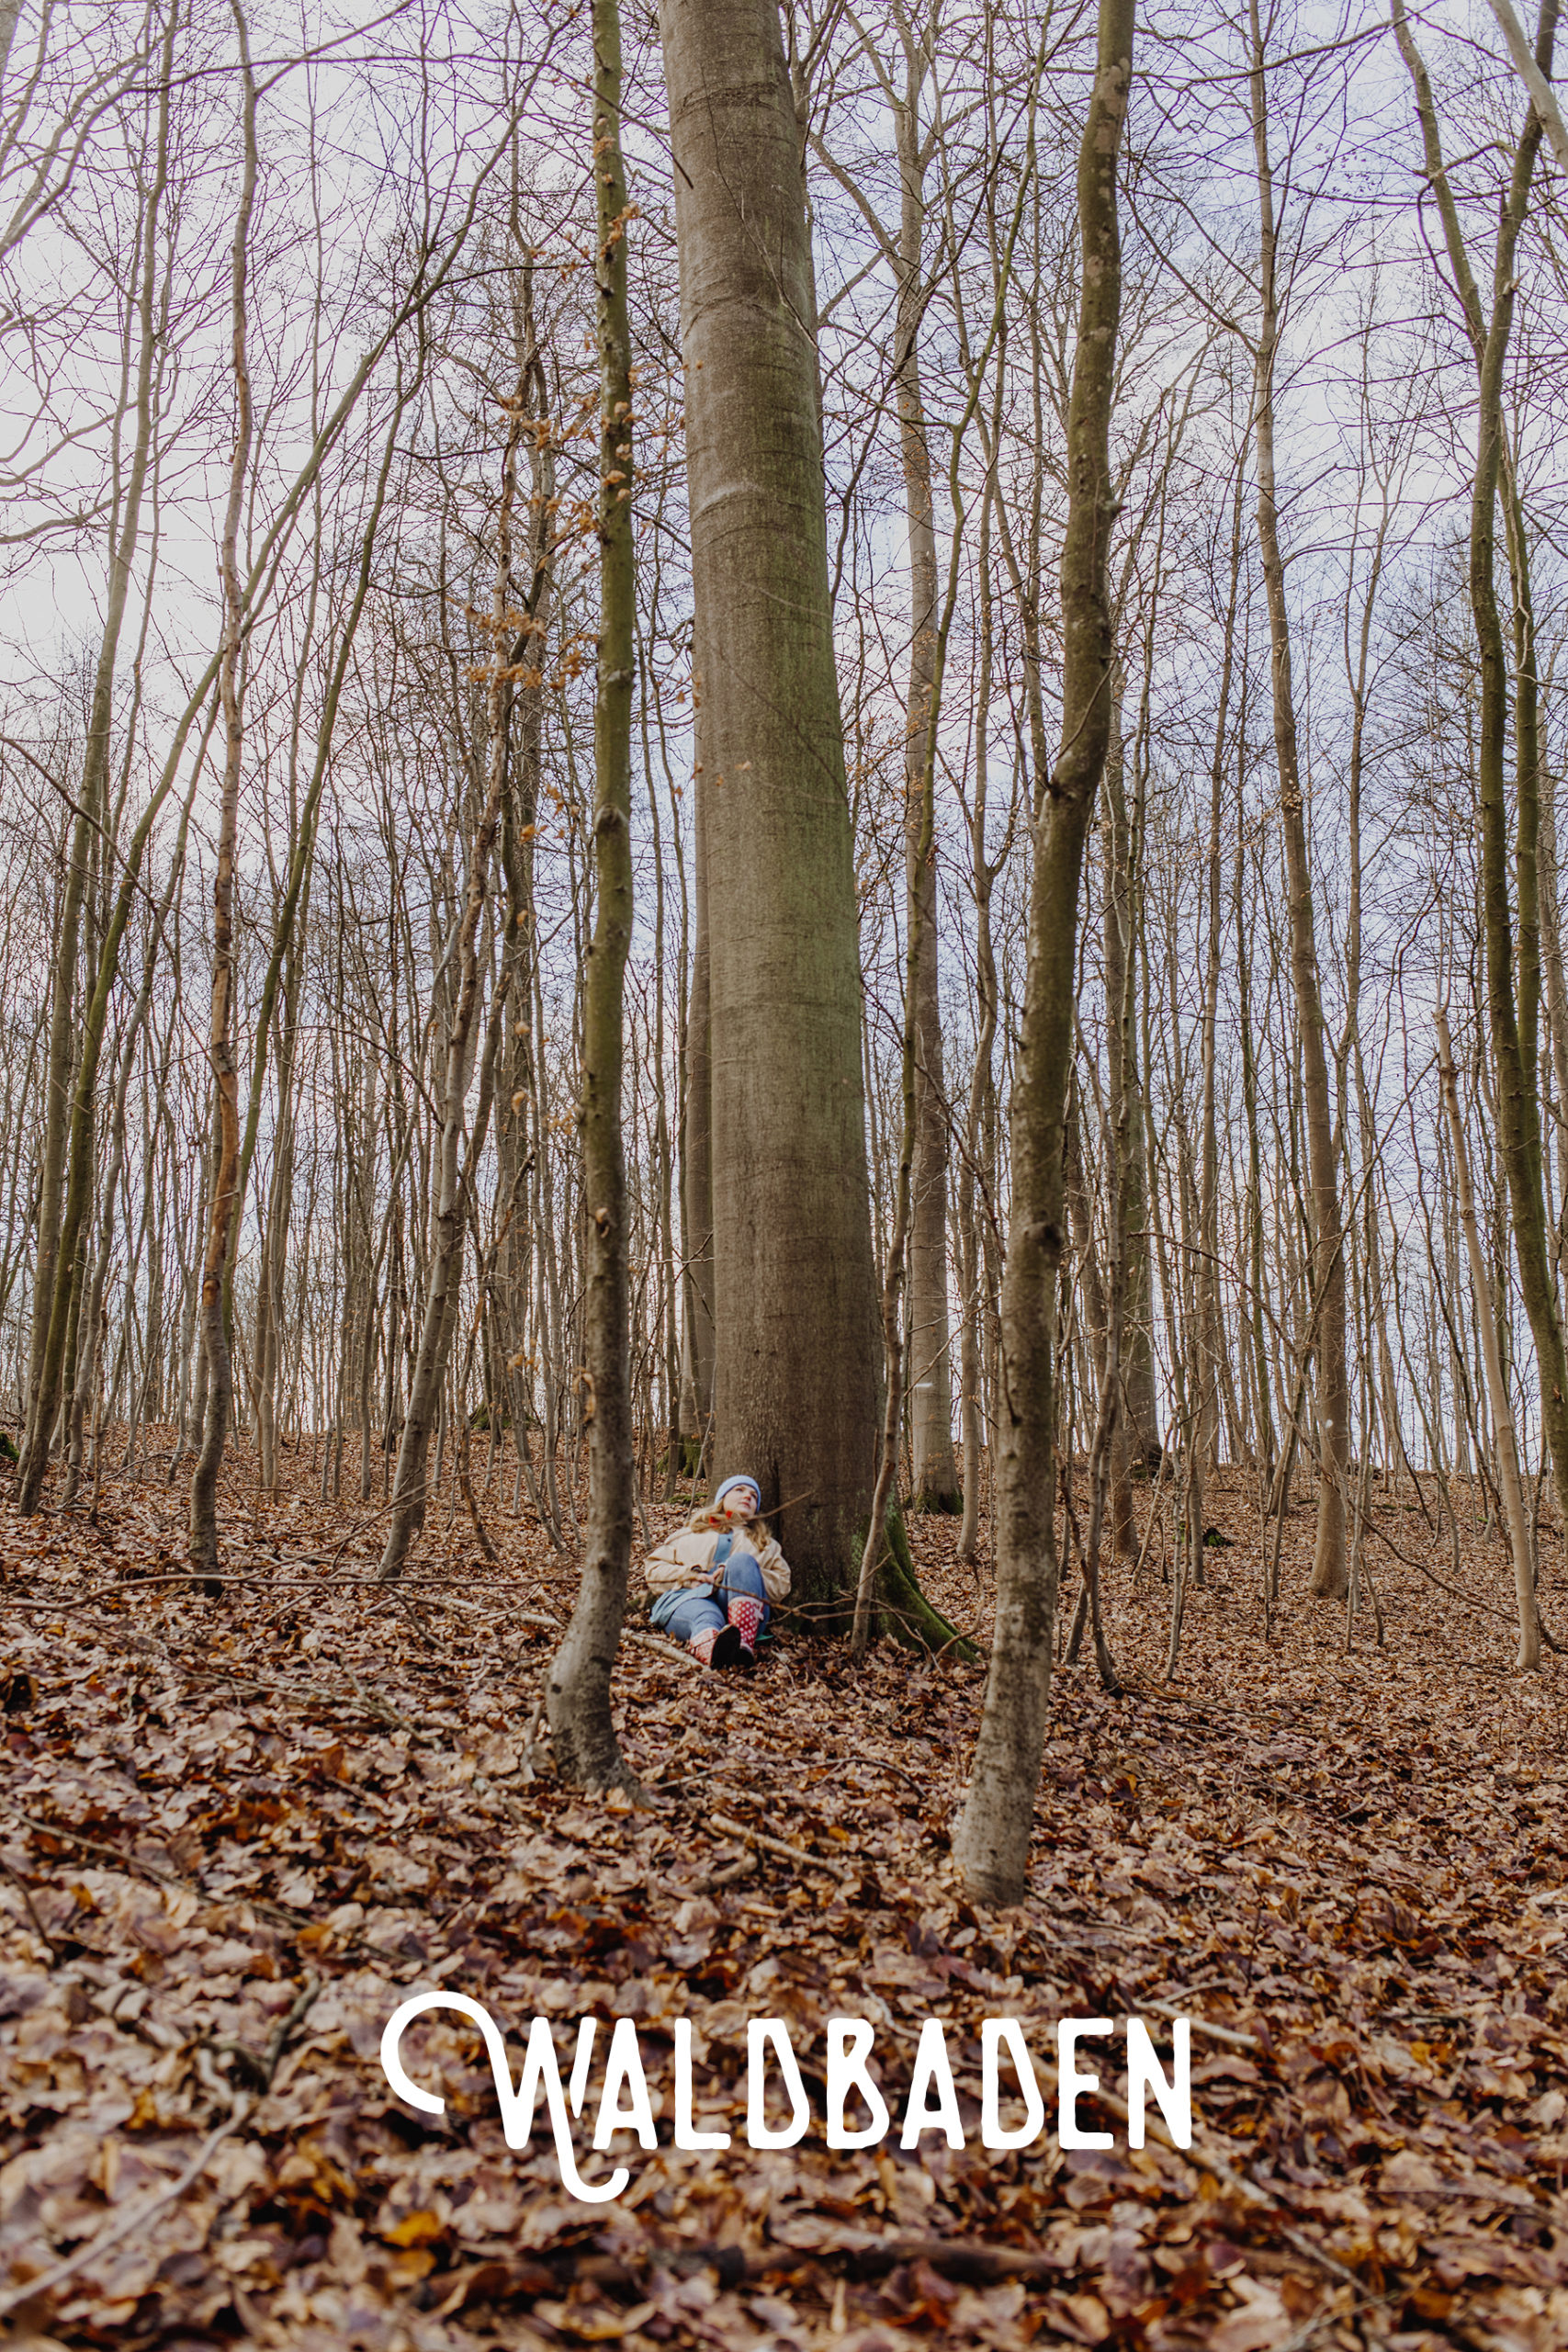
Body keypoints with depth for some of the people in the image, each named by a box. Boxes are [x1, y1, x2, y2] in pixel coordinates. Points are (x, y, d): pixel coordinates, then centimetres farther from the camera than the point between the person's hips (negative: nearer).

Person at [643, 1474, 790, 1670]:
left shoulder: (766, 1544, 38)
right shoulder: (691, 1534, 35)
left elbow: (781, 1583, 19)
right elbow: (654, 1569, 22)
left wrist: (742, 1575, 0)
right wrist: (690, 1575, 2)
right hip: (688, 1598, -1)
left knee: (741, 1560, -31)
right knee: (705, 1616, -39)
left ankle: (743, 1645, -56)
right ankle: (710, 1647, -78)